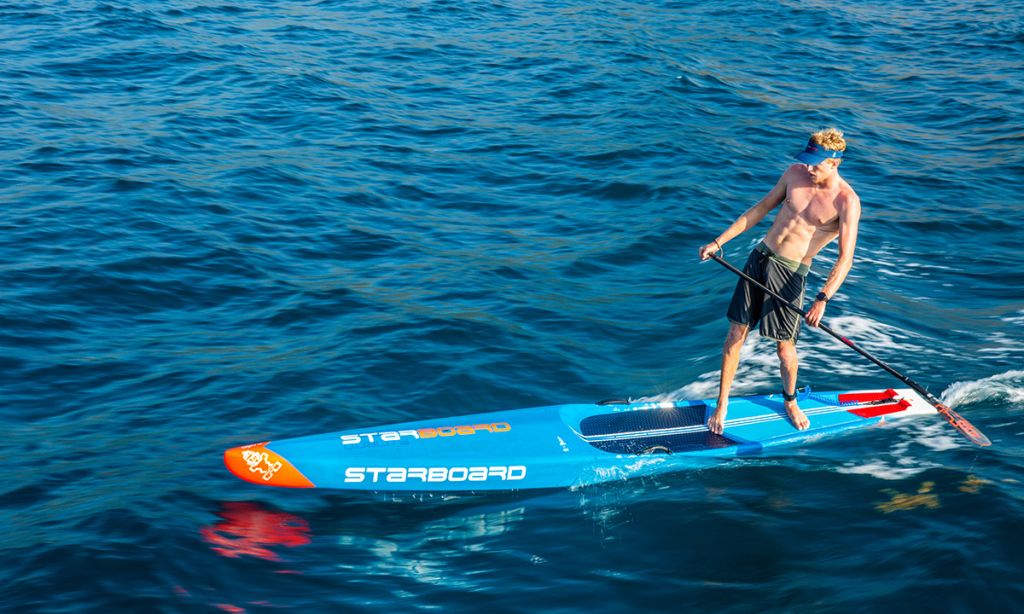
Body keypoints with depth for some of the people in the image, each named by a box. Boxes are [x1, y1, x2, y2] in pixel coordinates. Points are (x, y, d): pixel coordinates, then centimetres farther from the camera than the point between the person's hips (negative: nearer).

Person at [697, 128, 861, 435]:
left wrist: (823, 299, -33)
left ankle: (790, 401, 32)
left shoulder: (846, 202, -15)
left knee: (784, 344, 4)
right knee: (736, 332, 5)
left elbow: (845, 258, -21)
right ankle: (722, 402, 18)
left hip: (790, 271, -4)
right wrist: (719, 242, 10)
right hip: (760, 256, 4)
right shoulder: (795, 173, 0)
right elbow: (761, 209, 12)